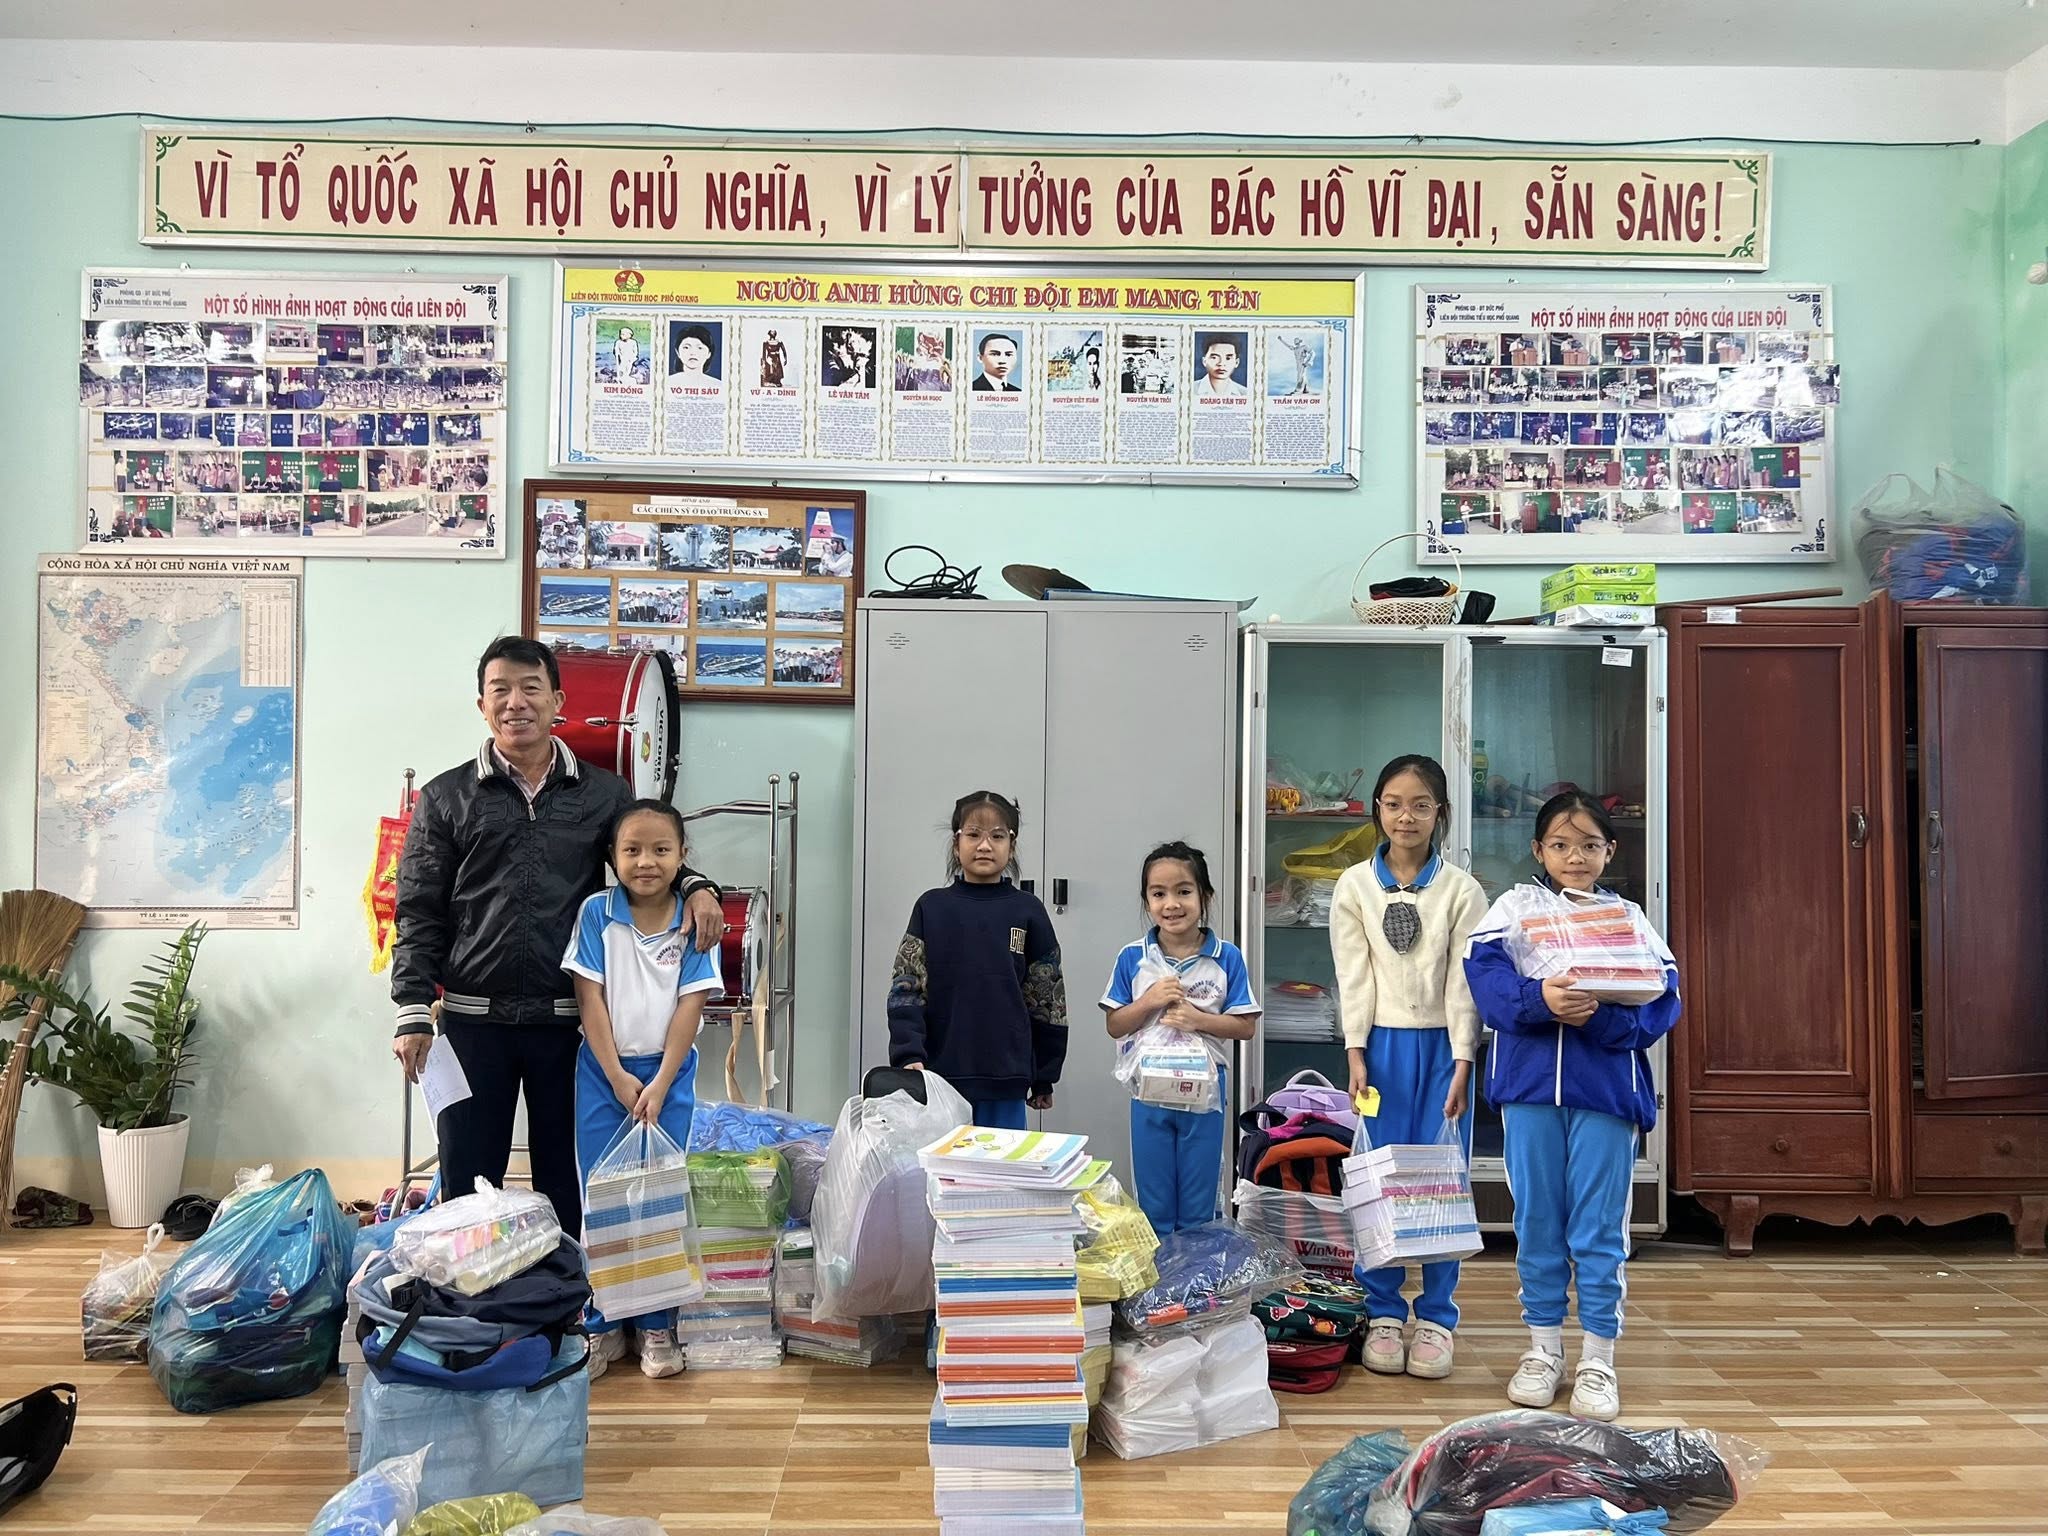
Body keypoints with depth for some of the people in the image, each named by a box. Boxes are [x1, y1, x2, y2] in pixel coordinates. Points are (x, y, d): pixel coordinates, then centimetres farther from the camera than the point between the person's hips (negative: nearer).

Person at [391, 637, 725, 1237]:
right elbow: (419, 913, 4)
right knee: (466, 1184, 9)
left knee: (566, 1185, 11)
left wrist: (694, 886, -11)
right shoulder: (445, 798, 5)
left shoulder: (604, 794, 6)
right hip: (473, 1018, 0)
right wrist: (413, 1012, -4)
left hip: (570, 1019, 1)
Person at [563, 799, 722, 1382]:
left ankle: (656, 1327, 16)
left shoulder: (693, 921, -4)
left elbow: (690, 1006, -6)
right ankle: (602, 1326, 17)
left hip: (668, 1073, 0)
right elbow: (590, 996, -6)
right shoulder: (597, 912, -4)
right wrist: (618, 1077, -10)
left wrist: (659, 1085, -11)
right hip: (604, 1071, 0)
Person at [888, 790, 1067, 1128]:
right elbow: (906, 988, -1)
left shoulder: (1027, 912, 2)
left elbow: (1047, 1000, 6)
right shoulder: (931, 908, 3)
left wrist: (1044, 1078, 7)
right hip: (940, 1074, 0)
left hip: (1005, 1080, 0)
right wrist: (909, 1055, -15)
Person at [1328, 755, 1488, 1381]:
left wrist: (1462, 1063, -8)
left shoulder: (1461, 890, 0)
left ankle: (1436, 1317, 14)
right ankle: (1383, 1314, 15)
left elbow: (1463, 980, -3)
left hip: (1441, 1046, 0)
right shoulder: (1354, 886, 2)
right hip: (1383, 1044, 1)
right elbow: (1353, 975, 0)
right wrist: (1356, 1052, -6)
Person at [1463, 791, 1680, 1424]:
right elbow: (1484, 972, -6)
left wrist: (1604, 1018, -18)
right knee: (1537, 1219, 8)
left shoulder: (1628, 917, 10)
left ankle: (1598, 1359, 14)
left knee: (1600, 1226, 2)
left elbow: (1662, 996, -1)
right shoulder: (1516, 906, 8)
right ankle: (1543, 1350, 21)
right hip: (1529, 1080, 0)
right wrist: (1539, 998, -23)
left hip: (1607, 1084, 0)